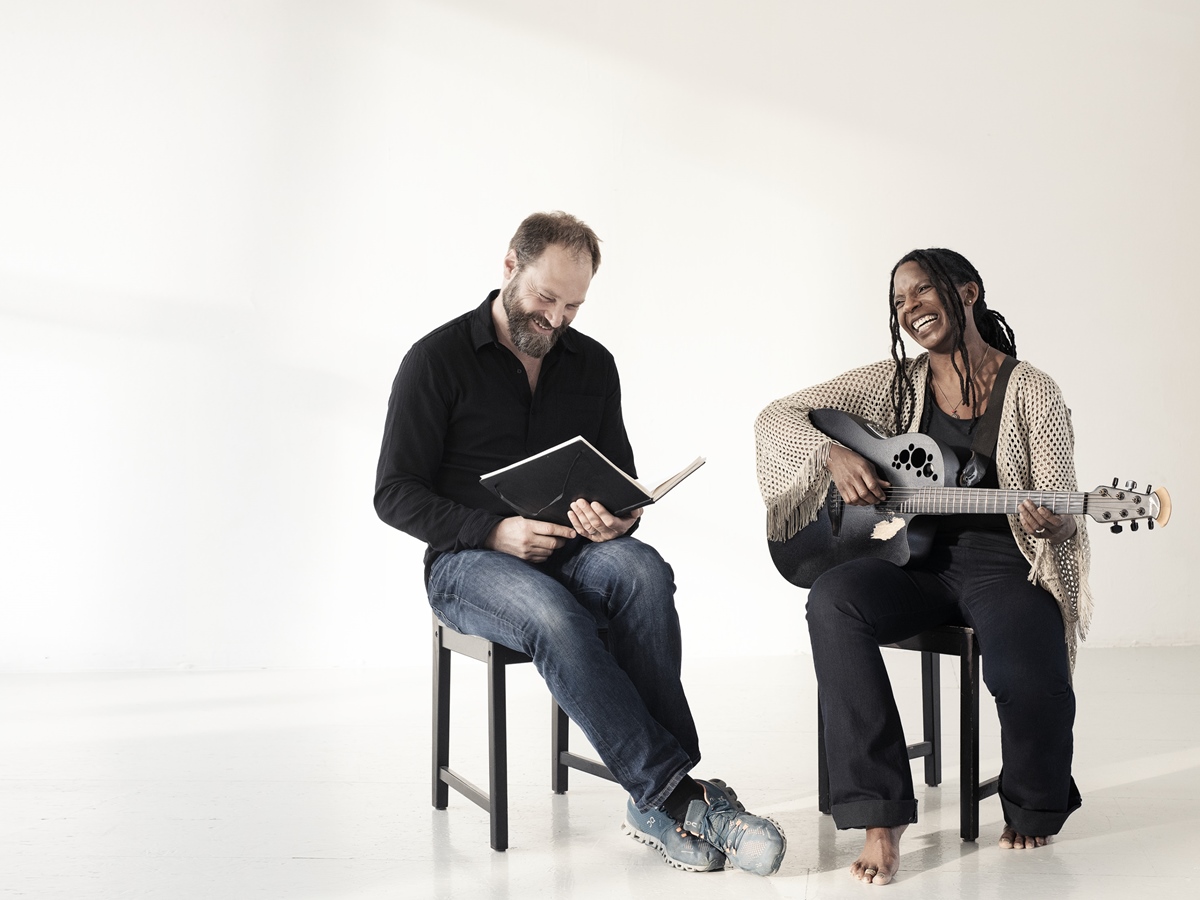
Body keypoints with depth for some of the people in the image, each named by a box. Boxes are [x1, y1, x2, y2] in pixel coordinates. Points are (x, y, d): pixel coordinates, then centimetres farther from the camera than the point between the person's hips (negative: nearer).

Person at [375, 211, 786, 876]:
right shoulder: (438, 359, -3)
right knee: (554, 617, -38)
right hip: (470, 561, -4)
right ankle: (679, 795, -35)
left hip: (571, 550, 4)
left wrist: (617, 521, -10)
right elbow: (395, 494, -5)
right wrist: (496, 531, -19)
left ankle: (655, 803, -33)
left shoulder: (592, 364, 11)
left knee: (642, 569, -32)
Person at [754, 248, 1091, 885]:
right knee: (833, 600, -32)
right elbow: (775, 418, 7)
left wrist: (1049, 524, -27)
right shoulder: (895, 383, 8)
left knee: (1032, 682, -32)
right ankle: (881, 820, -28)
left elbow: (1062, 516, -2)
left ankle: (1033, 809, 7)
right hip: (916, 560, 2)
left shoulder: (1031, 392, 1)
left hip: (1004, 565, -2)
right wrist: (834, 453, -12)